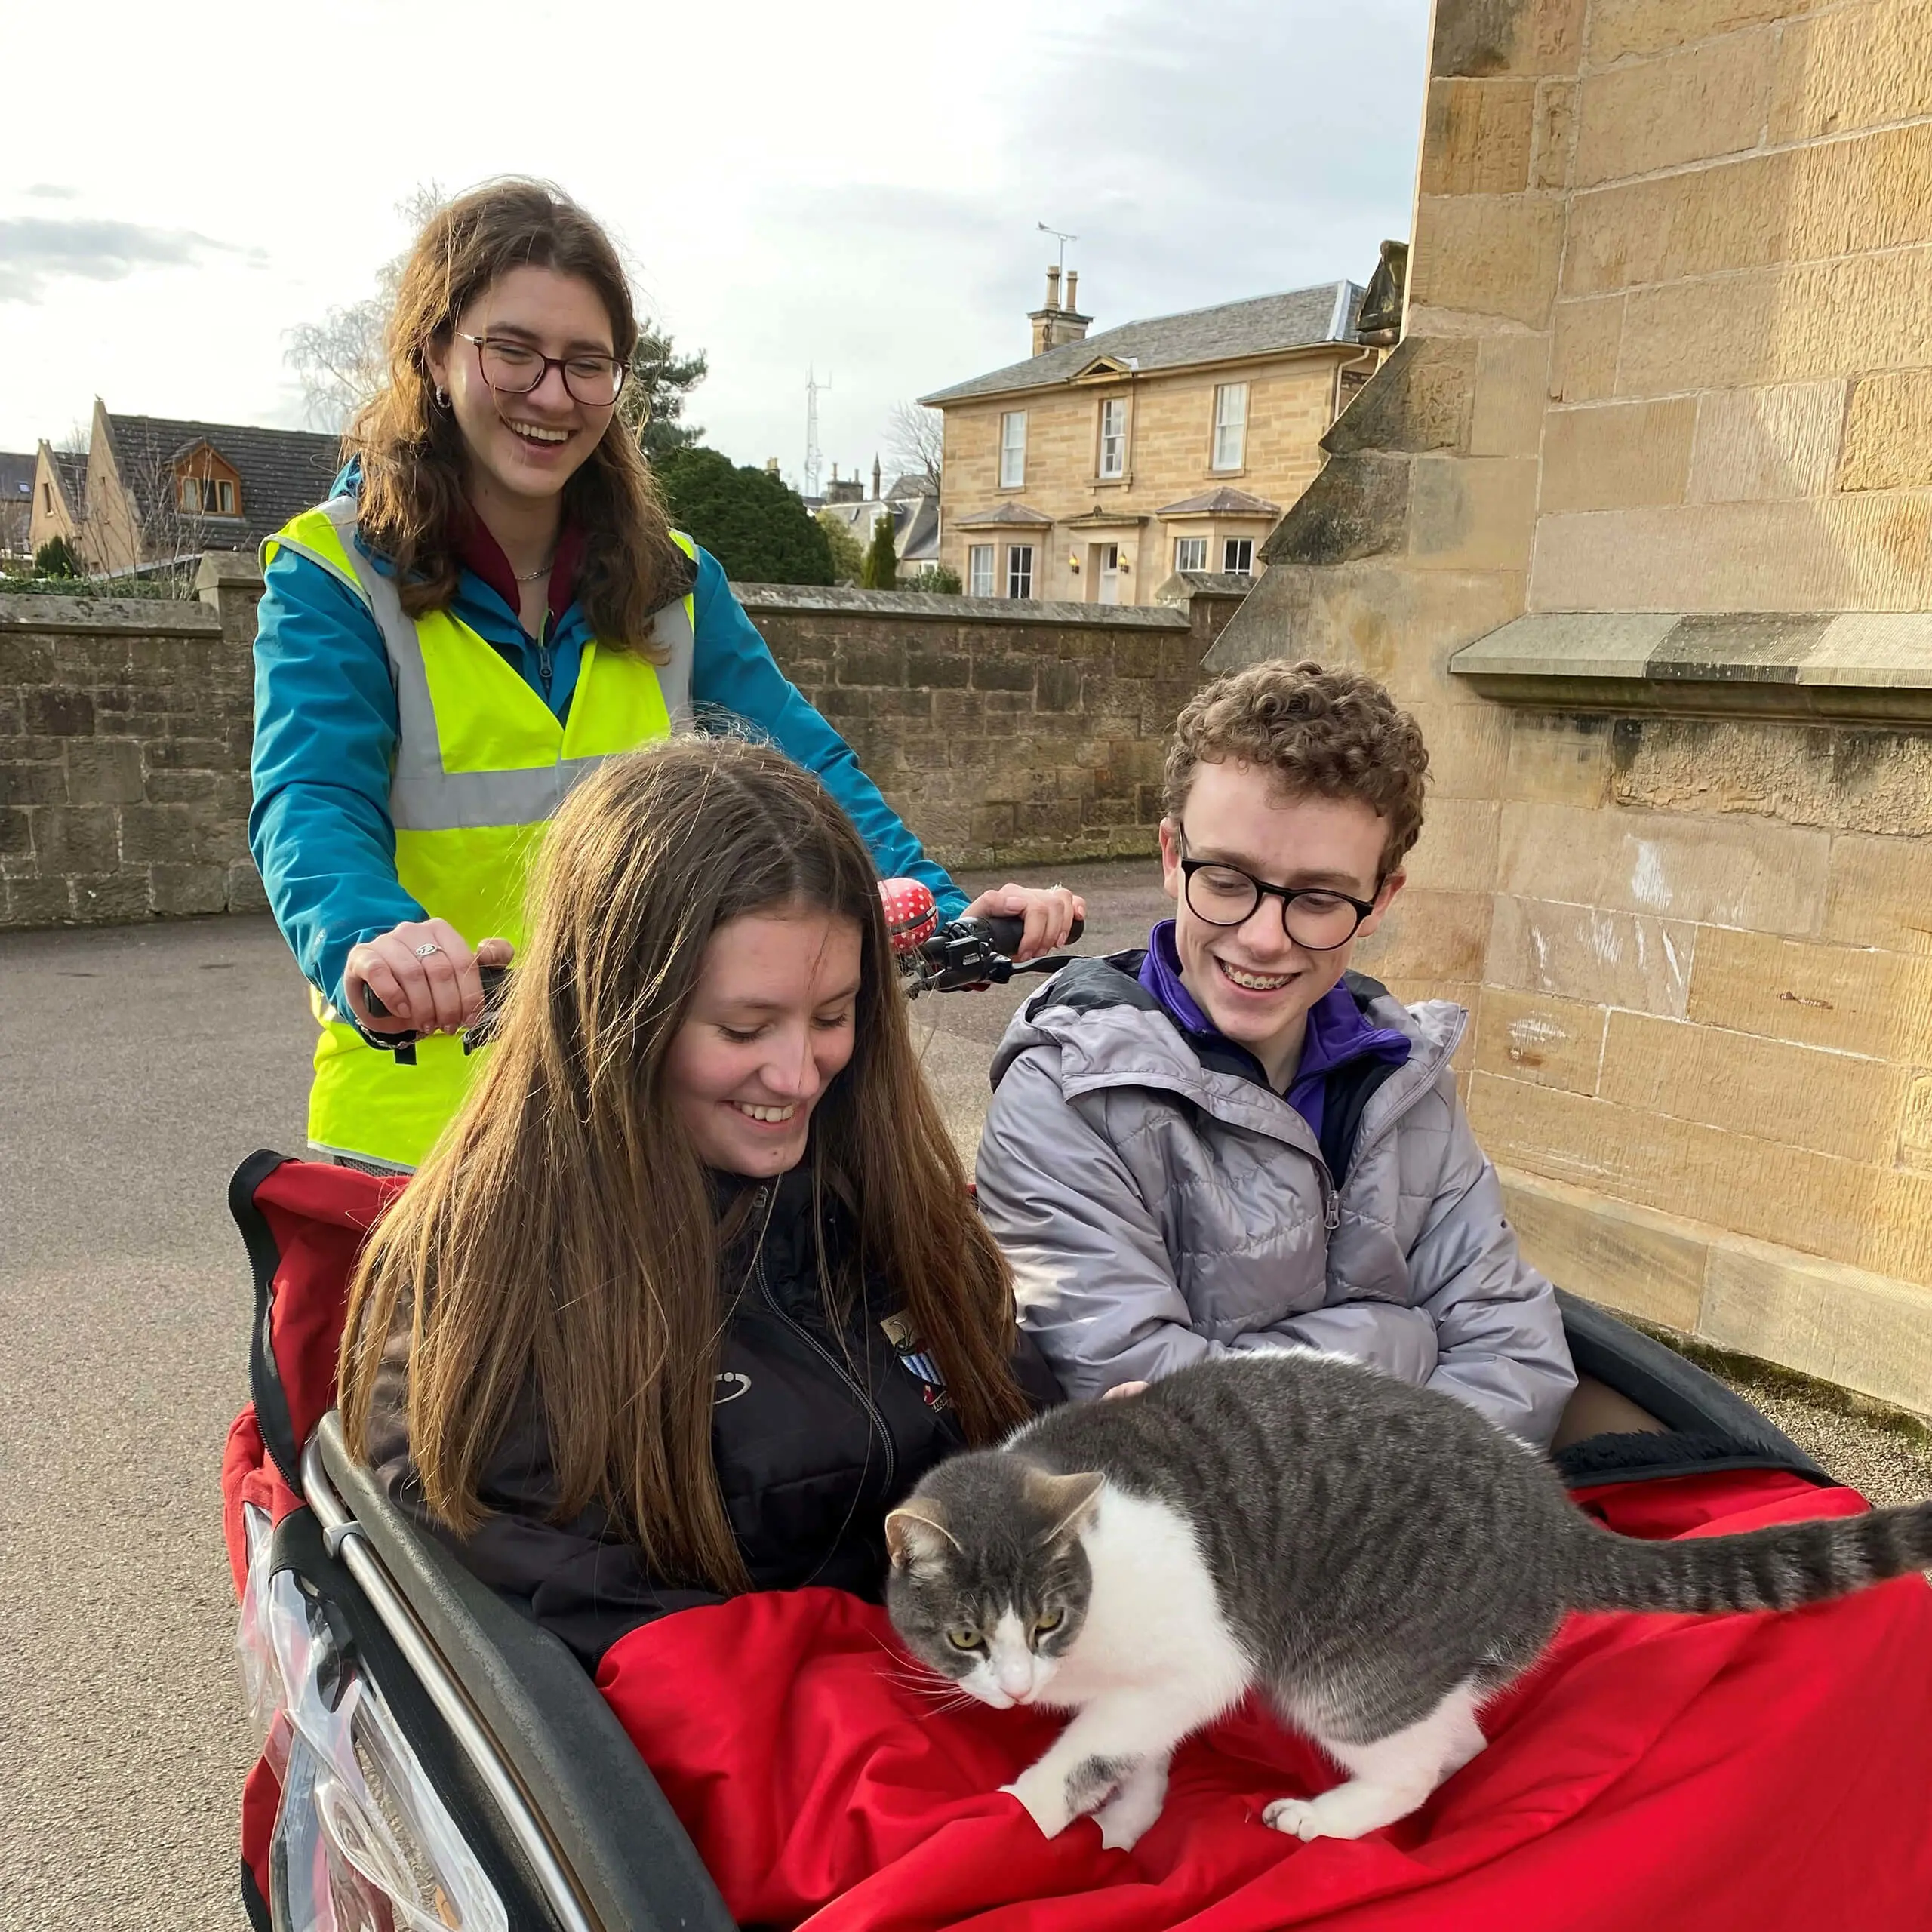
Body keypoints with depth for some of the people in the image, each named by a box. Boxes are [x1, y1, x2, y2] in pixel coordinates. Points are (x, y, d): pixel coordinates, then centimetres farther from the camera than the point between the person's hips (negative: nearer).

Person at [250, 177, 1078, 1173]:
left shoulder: (672, 579, 6)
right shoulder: (332, 577, -7)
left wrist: (944, 909, -18)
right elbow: (313, 802, -22)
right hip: (423, 1118, -3)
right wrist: (371, 944, -45)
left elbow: (802, 763, 0)